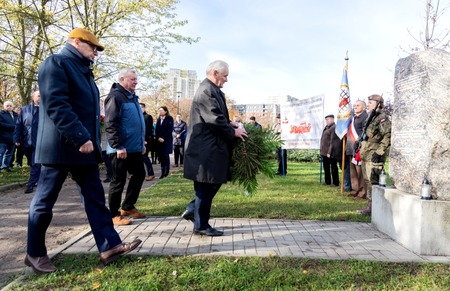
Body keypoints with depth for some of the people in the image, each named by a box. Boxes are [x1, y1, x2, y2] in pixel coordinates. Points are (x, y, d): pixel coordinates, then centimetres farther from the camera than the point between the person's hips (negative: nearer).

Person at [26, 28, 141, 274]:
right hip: (60, 147, -9)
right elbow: (56, 105, -22)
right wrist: (81, 137, -26)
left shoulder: (83, 70, 19)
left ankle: (109, 246, 10)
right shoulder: (56, 63, -9)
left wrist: (91, 140, 18)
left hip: (84, 147, 9)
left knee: (95, 197, 6)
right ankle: (35, 253, 20)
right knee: (44, 201, 5)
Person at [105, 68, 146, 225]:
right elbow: (110, 124, -20)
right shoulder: (115, 96, -13)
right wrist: (118, 146, -23)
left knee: (139, 175, 15)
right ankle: (114, 214, 14)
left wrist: (142, 142, 21)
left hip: (134, 147, 10)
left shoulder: (132, 97, 17)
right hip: (121, 149, -9)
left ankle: (128, 207, 29)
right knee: (119, 181, 0)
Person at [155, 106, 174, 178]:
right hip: (159, 141, 5)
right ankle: (163, 173, 4)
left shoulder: (169, 119, -1)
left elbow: (170, 130, -8)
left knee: (166, 155, -7)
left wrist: (164, 138, -13)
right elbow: (156, 129, 12)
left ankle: (167, 172, 1)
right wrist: (158, 138, -5)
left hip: (167, 140, -5)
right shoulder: (158, 119, 15)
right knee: (161, 156, 0)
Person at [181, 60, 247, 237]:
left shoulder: (212, 90, 15)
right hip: (206, 148, -10)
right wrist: (233, 132, -10)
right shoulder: (206, 90, -17)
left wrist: (230, 124, 8)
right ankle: (201, 226, 13)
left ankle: (193, 210, 26)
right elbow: (215, 119, -23)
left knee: (214, 183, 17)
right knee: (206, 186, 0)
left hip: (209, 146, 10)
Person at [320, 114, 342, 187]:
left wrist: (329, 152, -21)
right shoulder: (326, 127, 14)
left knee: (333, 167, 1)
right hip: (325, 152, 10)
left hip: (331, 152, -9)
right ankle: (327, 181, 28)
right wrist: (322, 150, 14)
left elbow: (332, 141, -20)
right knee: (326, 167, 16)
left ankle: (335, 183, 11)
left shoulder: (334, 128, -15)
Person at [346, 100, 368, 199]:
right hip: (351, 149, 10)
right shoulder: (353, 118, 22)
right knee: (353, 170, 14)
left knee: (360, 171, -8)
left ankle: (362, 192, -2)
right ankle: (355, 190, 22)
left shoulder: (365, 117, -7)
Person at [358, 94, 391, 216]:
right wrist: (360, 146, 22)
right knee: (368, 181, 13)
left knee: (372, 181, -8)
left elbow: (388, 136, -20)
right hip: (366, 155, 10)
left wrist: (379, 152, -22)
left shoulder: (382, 118, -11)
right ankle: (370, 205, 22)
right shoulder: (371, 118, 19)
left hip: (374, 156, -10)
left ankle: (372, 207, -3)